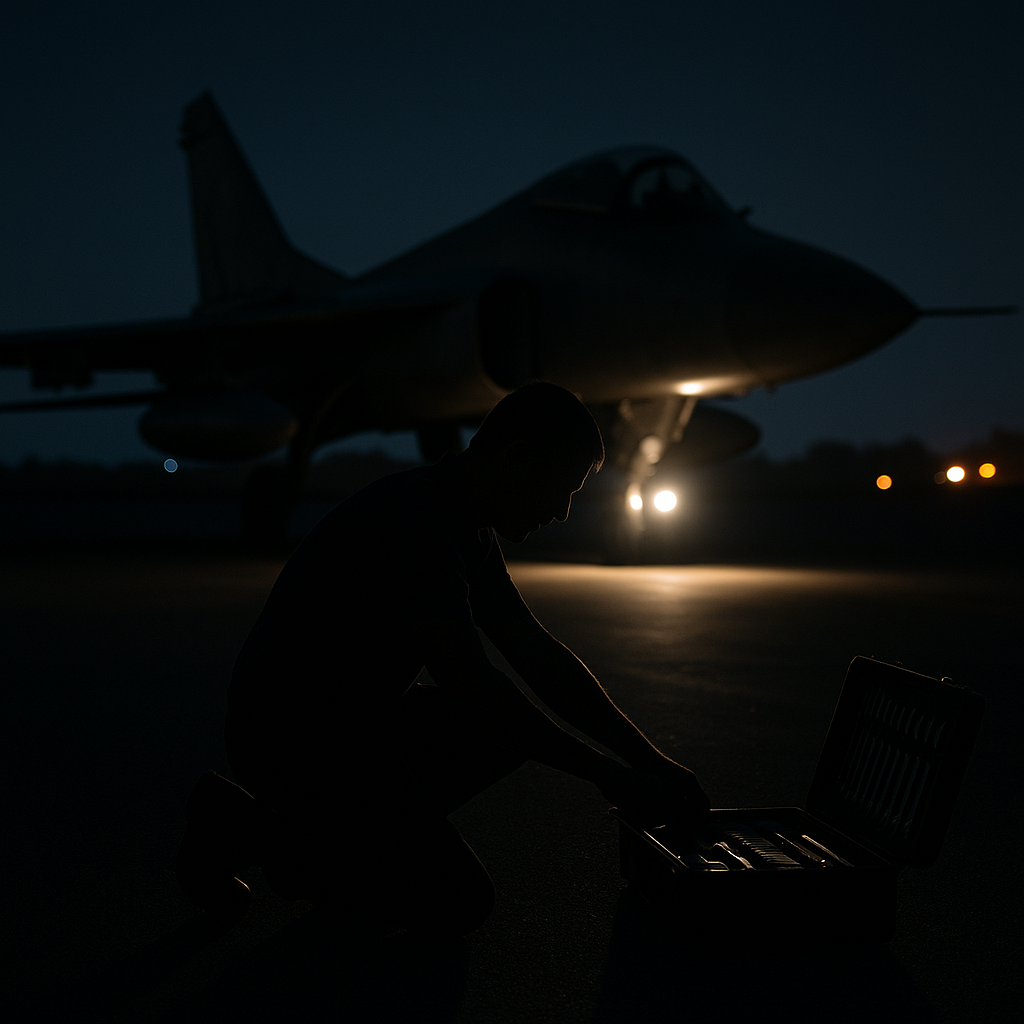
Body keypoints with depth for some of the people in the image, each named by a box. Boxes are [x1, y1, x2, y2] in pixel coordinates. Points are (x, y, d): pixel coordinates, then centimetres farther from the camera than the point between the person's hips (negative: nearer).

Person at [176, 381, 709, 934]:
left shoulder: (468, 530, 7)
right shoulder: (413, 517, -25)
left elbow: (539, 654, 11)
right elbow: (470, 687, -30)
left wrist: (649, 760, 6)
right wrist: (606, 774, -22)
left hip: (360, 713, 10)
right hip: (288, 731, -10)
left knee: (521, 727, 8)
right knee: (459, 903, -14)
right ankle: (254, 826, -2)